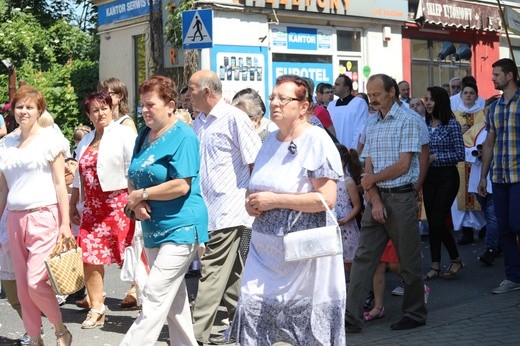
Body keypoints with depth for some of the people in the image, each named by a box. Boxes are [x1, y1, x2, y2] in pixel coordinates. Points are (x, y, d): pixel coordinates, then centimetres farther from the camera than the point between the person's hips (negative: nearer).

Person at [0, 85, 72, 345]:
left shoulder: (50, 139, -2)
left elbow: (60, 184, -4)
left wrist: (65, 223, -9)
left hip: (44, 217, -5)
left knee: (36, 282, -12)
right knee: (22, 286, 7)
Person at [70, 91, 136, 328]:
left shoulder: (124, 134, -4)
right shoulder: (86, 142, 18)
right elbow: (79, 176, 24)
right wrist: (72, 205, 22)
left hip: (118, 202, -7)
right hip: (93, 207, 7)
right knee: (89, 254, 4)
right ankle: (96, 308, 13)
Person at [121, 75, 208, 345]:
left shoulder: (183, 136, -13)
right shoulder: (144, 135, 11)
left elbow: (181, 185, -21)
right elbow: (133, 179, 14)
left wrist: (142, 194, -12)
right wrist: (136, 203, -7)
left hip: (180, 228, -9)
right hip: (153, 228, 9)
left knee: (155, 299, -10)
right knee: (173, 299, 16)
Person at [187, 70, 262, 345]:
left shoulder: (234, 118, -8)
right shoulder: (197, 123, 15)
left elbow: (255, 163, -9)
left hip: (228, 210, -8)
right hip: (207, 209, 8)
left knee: (213, 272, -7)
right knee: (231, 272, 15)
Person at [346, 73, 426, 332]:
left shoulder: (406, 121, -6)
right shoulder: (372, 124, 13)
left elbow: (403, 164, -12)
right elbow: (368, 166, 7)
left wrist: (373, 179, -3)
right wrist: (374, 200, -5)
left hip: (401, 197, -6)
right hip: (376, 197, 6)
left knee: (409, 260, 5)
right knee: (363, 257, 1)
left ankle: (415, 314, 19)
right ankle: (351, 317, 2)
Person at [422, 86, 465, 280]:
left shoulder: (452, 124, -8)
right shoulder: (425, 124, 8)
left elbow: (460, 154, -11)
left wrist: (435, 157, -17)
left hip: (447, 177, -6)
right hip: (429, 177, 6)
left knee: (438, 221, -9)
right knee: (431, 221, 6)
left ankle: (456, 259, 12)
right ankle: (435, 266, 13)